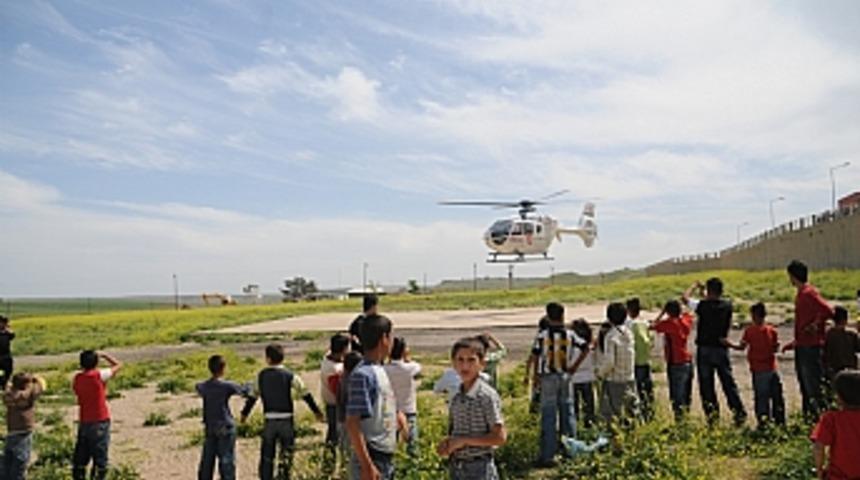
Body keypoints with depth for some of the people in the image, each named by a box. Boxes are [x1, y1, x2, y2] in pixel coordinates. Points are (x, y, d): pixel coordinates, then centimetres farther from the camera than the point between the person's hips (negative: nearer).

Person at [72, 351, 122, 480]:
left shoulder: (77, 378, 0)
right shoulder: (99, 375, -13)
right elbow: (118, 365, -3)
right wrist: (104, 356, 8)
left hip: (84, 422, 5)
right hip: (100, 422, -5)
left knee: (80, 458, 15)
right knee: (100, 457, 3)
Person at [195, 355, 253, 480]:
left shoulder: (203, 387, 0)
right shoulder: (227, 386, -14)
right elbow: (245, 391, -1)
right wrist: (249, 386, 21)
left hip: (209, 428, 5)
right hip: (225, 427, -5)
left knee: (207, 460, 13)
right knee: (227, 460, 1)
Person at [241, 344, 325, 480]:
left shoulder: (261, 376, 1)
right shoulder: (290, 376, -7)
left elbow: (252, 397, 10)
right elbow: (305, 395, -4)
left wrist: (244, 413, 25)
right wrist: (317, 412, 5)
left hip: (269, 420, 2)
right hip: (286, 419, -2)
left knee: (267, 455, 13)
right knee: (287, 452, 9)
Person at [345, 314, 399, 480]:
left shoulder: (379, 371, 9)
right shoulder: (362, 374, -19)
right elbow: (352, 423, -22)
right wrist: (367, 466, -23)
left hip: (386, 459, 9)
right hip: (372, 460, -9)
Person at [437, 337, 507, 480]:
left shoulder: (487, 396, -15)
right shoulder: (457, 398, 6)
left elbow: (500, 437, -17)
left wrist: (463, 440, -18)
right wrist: (447, 444, -4)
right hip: (457, 468, 7)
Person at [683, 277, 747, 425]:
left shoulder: (702, 305, -13)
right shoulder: (727, 305, -2)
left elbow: (685, 297, 2)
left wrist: (695, 286, 15)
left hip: (705, 349, -3)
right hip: (722, 349, 3)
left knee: (706, 384, 5)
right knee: (728, 383, 8)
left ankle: (712, 413, 4)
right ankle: (739, 412, 7)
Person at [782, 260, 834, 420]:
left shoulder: (809, 293, -15)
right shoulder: (800, 294, 14)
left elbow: (828, 311, -27)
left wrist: (815, 325, -15)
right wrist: (795, 342, 20)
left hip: (811, 347, -10)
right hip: (802, 346, 10)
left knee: (814, 384, -7)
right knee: (804, 383, 15)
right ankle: (809, 414, 23)